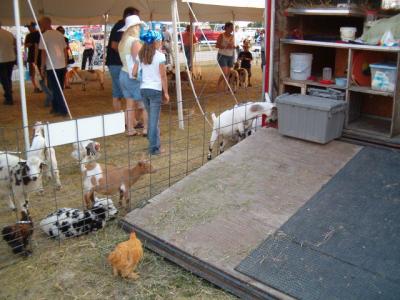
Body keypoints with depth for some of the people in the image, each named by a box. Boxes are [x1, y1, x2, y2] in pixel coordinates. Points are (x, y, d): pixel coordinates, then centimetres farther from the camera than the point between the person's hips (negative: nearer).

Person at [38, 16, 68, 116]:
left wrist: (42, 68, -4)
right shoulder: (59, 34, 10)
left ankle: (63, 110, 0)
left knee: (55, 89, 1)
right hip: (62, 66, 6)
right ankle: (56, 108, 23)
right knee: (59, 89, 15)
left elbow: (44, 53, -10)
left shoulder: (45, 35, -8)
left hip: (52, 67, -6)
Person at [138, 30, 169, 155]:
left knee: (151, 117, 18)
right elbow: (163, 76, -9)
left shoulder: (141, 55, 7)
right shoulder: (159, 56, -10)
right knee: (154, 119, -1)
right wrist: (166, 93, -4)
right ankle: (154, 148, 5)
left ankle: (154, 143, 28)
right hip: (155, 90, -6)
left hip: (143, 89, 6)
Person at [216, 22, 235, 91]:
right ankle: (218, 86, 7)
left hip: (230, 56, 6)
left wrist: (233, 47, -5)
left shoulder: (232, 36, 9)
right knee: (225, 73, -12)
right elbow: (217, 46, -11)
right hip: (222, 56, -6)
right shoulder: (221, 35, -7)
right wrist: (226, 47, -22)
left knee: (228, 73, 4)